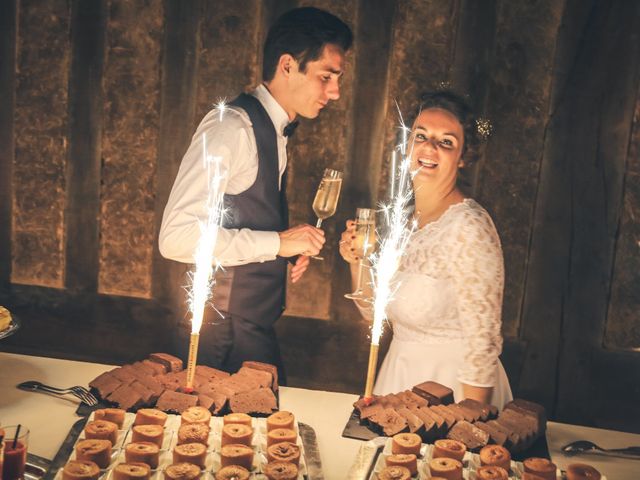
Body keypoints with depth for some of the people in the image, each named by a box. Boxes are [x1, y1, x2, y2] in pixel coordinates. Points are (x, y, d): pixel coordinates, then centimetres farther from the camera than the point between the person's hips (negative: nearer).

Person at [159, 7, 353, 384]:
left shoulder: (273, 132, 9)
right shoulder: (233, 126, -18)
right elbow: (176, 236, -25)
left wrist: (293, 252, 1)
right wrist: (278, 242, -23)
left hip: (256, 324, 9)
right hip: (224, 333, -9)